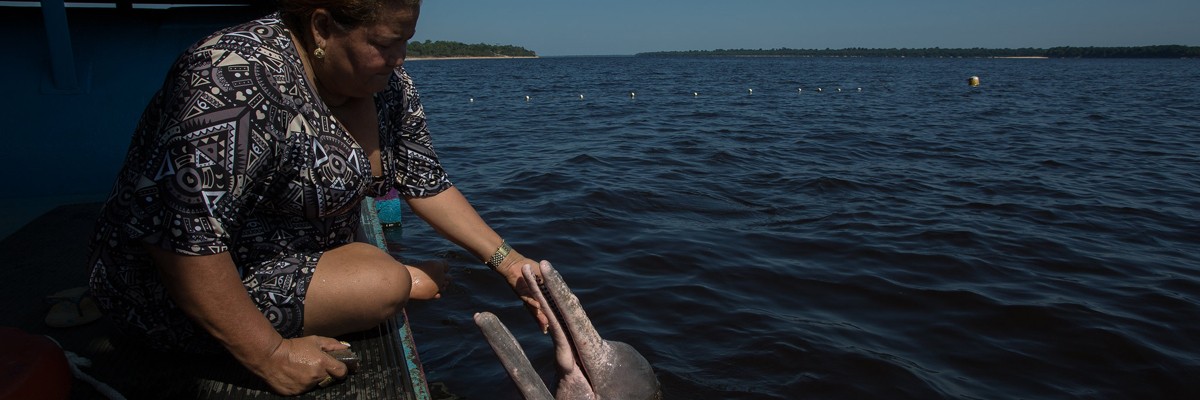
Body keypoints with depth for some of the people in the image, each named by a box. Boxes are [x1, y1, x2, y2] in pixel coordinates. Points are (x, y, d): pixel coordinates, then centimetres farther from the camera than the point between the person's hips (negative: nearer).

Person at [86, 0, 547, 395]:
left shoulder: (389, 85, -6)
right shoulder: (241, 83, -33)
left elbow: (426, 182, 0)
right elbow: (179, 235, -34)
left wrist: (505, 259, -6)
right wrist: (268, 355, -30)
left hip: (305, 252, 8)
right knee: (385, 285, -20)